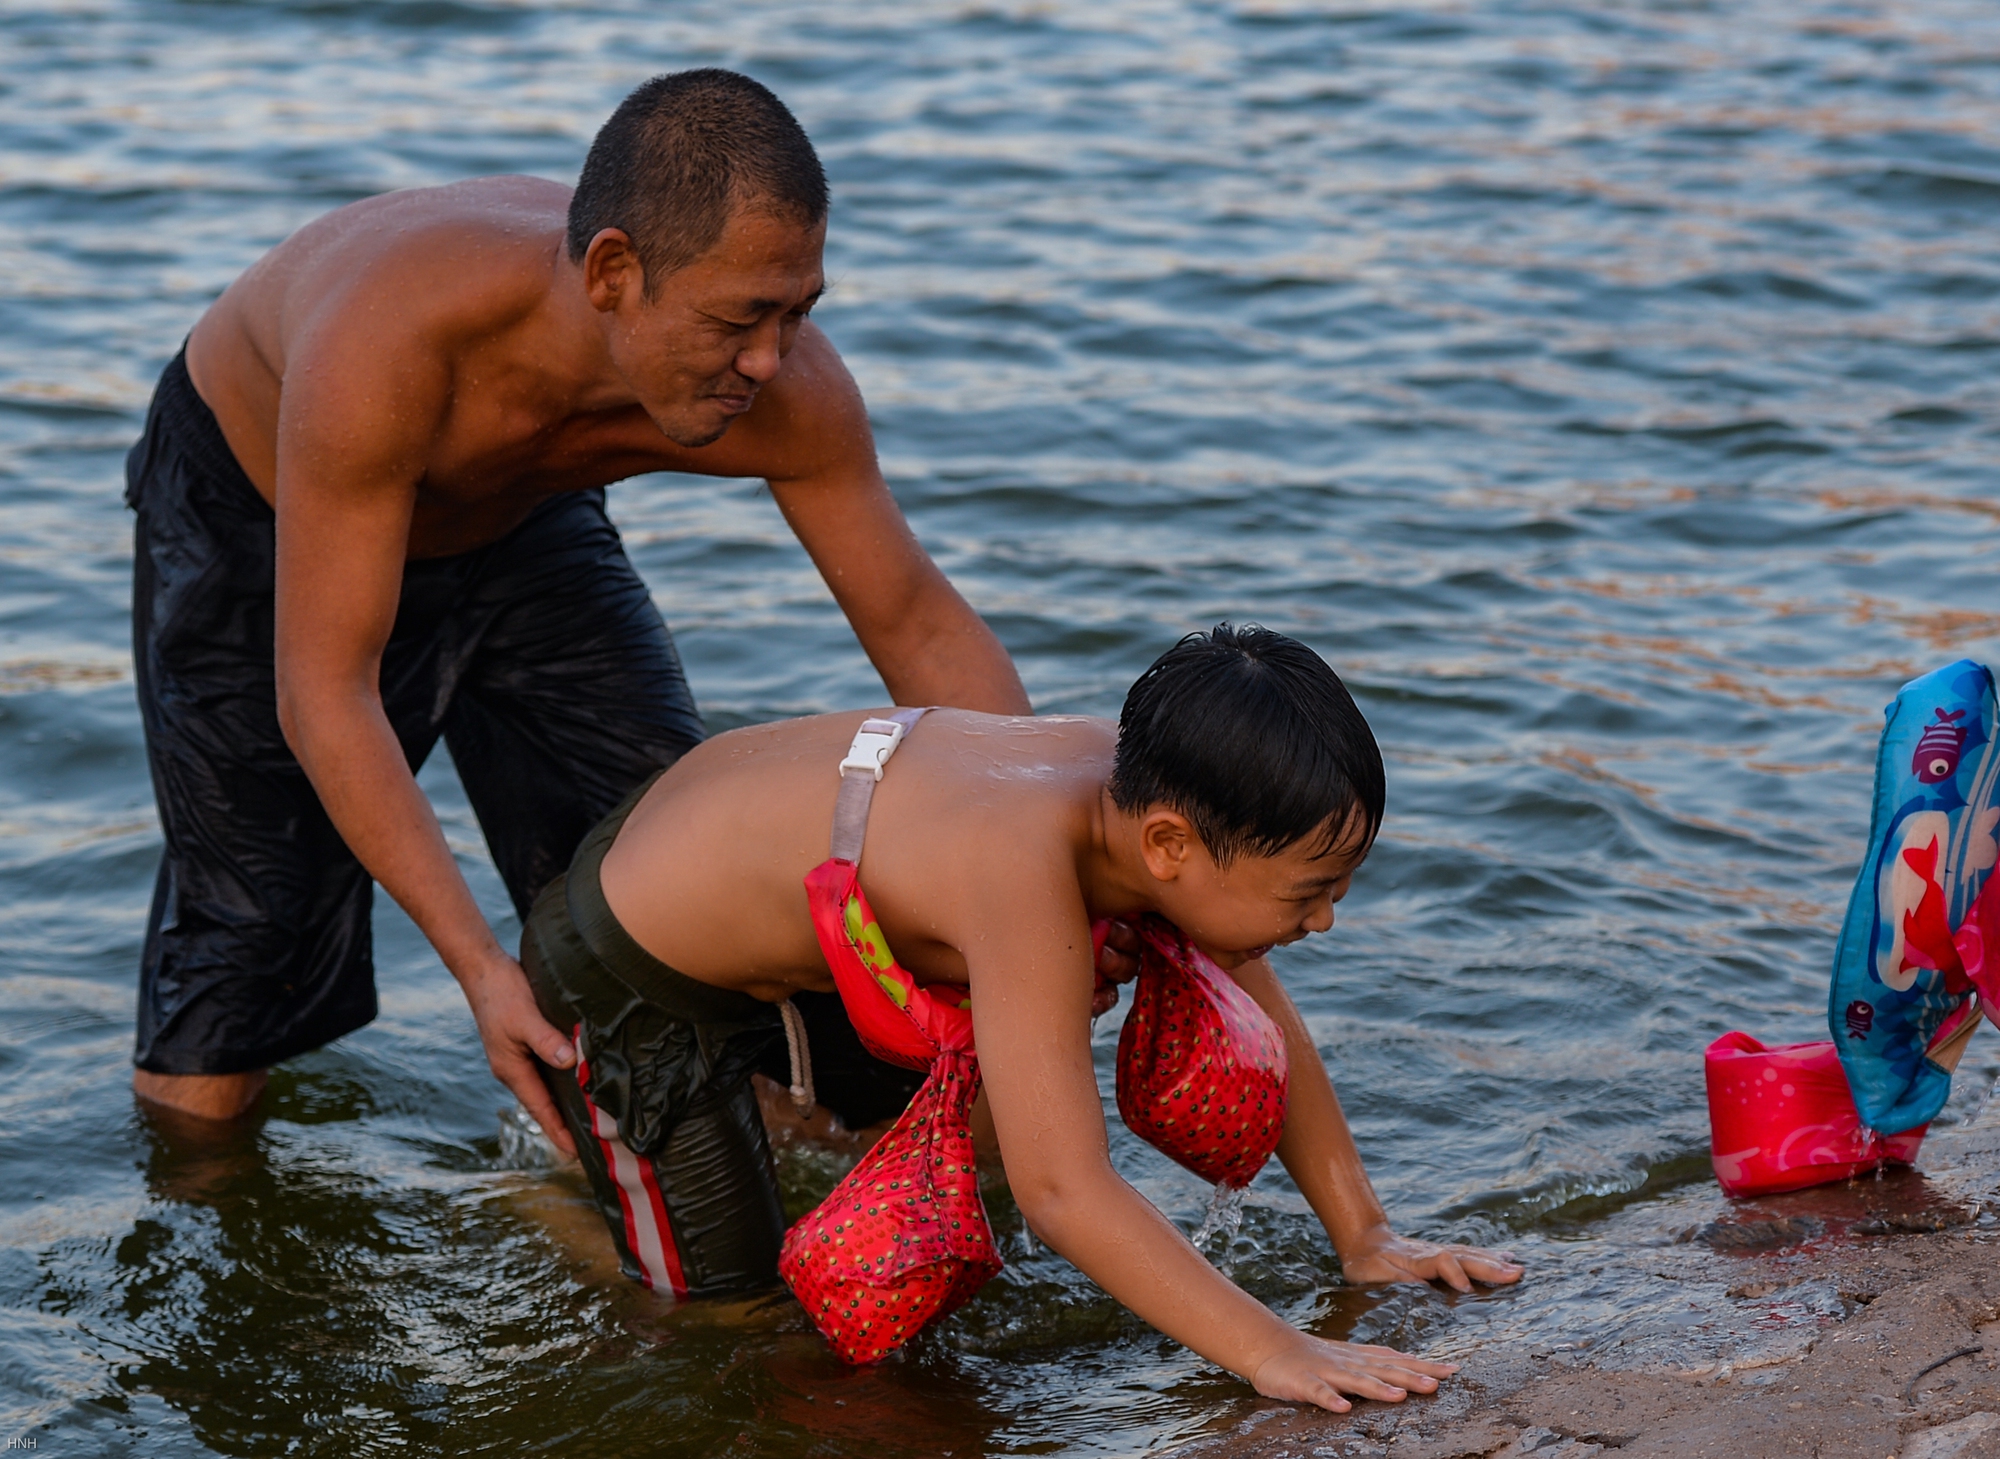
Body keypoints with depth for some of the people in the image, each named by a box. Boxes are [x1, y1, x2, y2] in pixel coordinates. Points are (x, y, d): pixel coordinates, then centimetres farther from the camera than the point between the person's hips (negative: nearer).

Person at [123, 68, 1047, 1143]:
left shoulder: (785, 389, -32)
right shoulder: (393, 339, -45)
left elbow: (918, 623, -18)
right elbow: (322, 696, -40)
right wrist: (480, 970, -47)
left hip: (514, 517, 4)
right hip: (254, 511, -4)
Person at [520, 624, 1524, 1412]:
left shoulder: (1153, 790, -17)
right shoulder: (1028, 871, -42)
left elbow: (1266, 1029, -3)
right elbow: (1064, 1192, -45)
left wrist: (1363, 1237, -4)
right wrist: (1273, 1353, -46)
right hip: (624, 980, -8)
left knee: (978, 1127, 22)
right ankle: (561, 1111, 22)